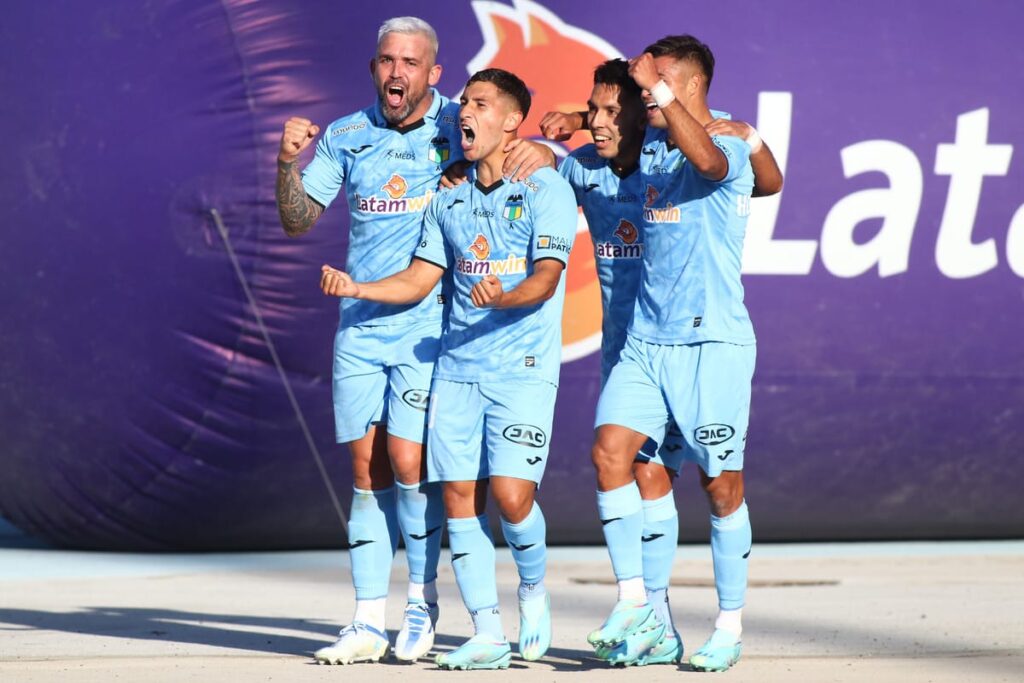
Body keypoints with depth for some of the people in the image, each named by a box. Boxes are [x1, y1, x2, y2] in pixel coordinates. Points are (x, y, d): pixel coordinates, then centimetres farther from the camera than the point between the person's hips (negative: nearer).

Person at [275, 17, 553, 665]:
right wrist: (288, 162, -10)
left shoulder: (459, 126, -1)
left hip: (430, 322, -3)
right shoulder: (346, 137, 8)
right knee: (367, 469, 4)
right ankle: (369, 623, 9)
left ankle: (423, 603, 5)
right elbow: (298, 220, 8)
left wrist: (539, 151, -23)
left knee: (408, 459, -12)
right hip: (360, 324, 4)